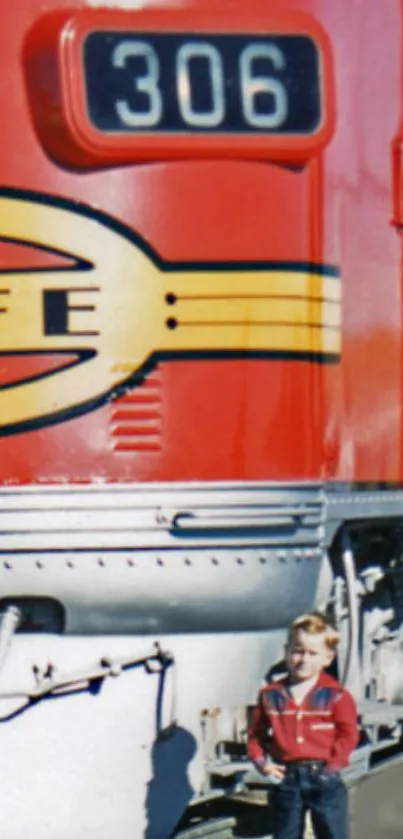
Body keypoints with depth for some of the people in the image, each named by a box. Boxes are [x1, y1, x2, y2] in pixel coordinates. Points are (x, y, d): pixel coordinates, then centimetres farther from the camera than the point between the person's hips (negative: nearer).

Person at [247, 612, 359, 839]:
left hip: (323, 778, -3)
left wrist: (334, 764, -14)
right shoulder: (271, 695, 3)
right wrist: (262, 762, -4)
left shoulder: (336, 695, -5)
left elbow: (348, 734, -6)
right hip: (287, 779, 3)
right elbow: (256, 733, 9)